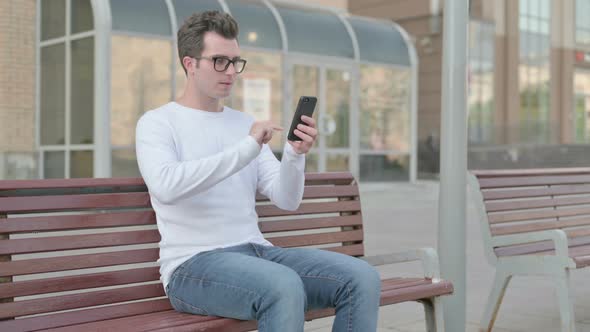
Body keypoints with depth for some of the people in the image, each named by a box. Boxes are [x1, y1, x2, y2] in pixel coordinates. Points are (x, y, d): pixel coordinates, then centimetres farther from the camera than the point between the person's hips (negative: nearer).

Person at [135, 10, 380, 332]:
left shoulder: (245, 124, 17)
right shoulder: (157, 123, 0)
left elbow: (287, 200, 8)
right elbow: (166, 186, -23)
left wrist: (295, 154, -13)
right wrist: (247, 148, -22)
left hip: (257, 253, 6)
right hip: (193, 264, -6)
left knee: (362, 278, -14)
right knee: (284, 286, -36)